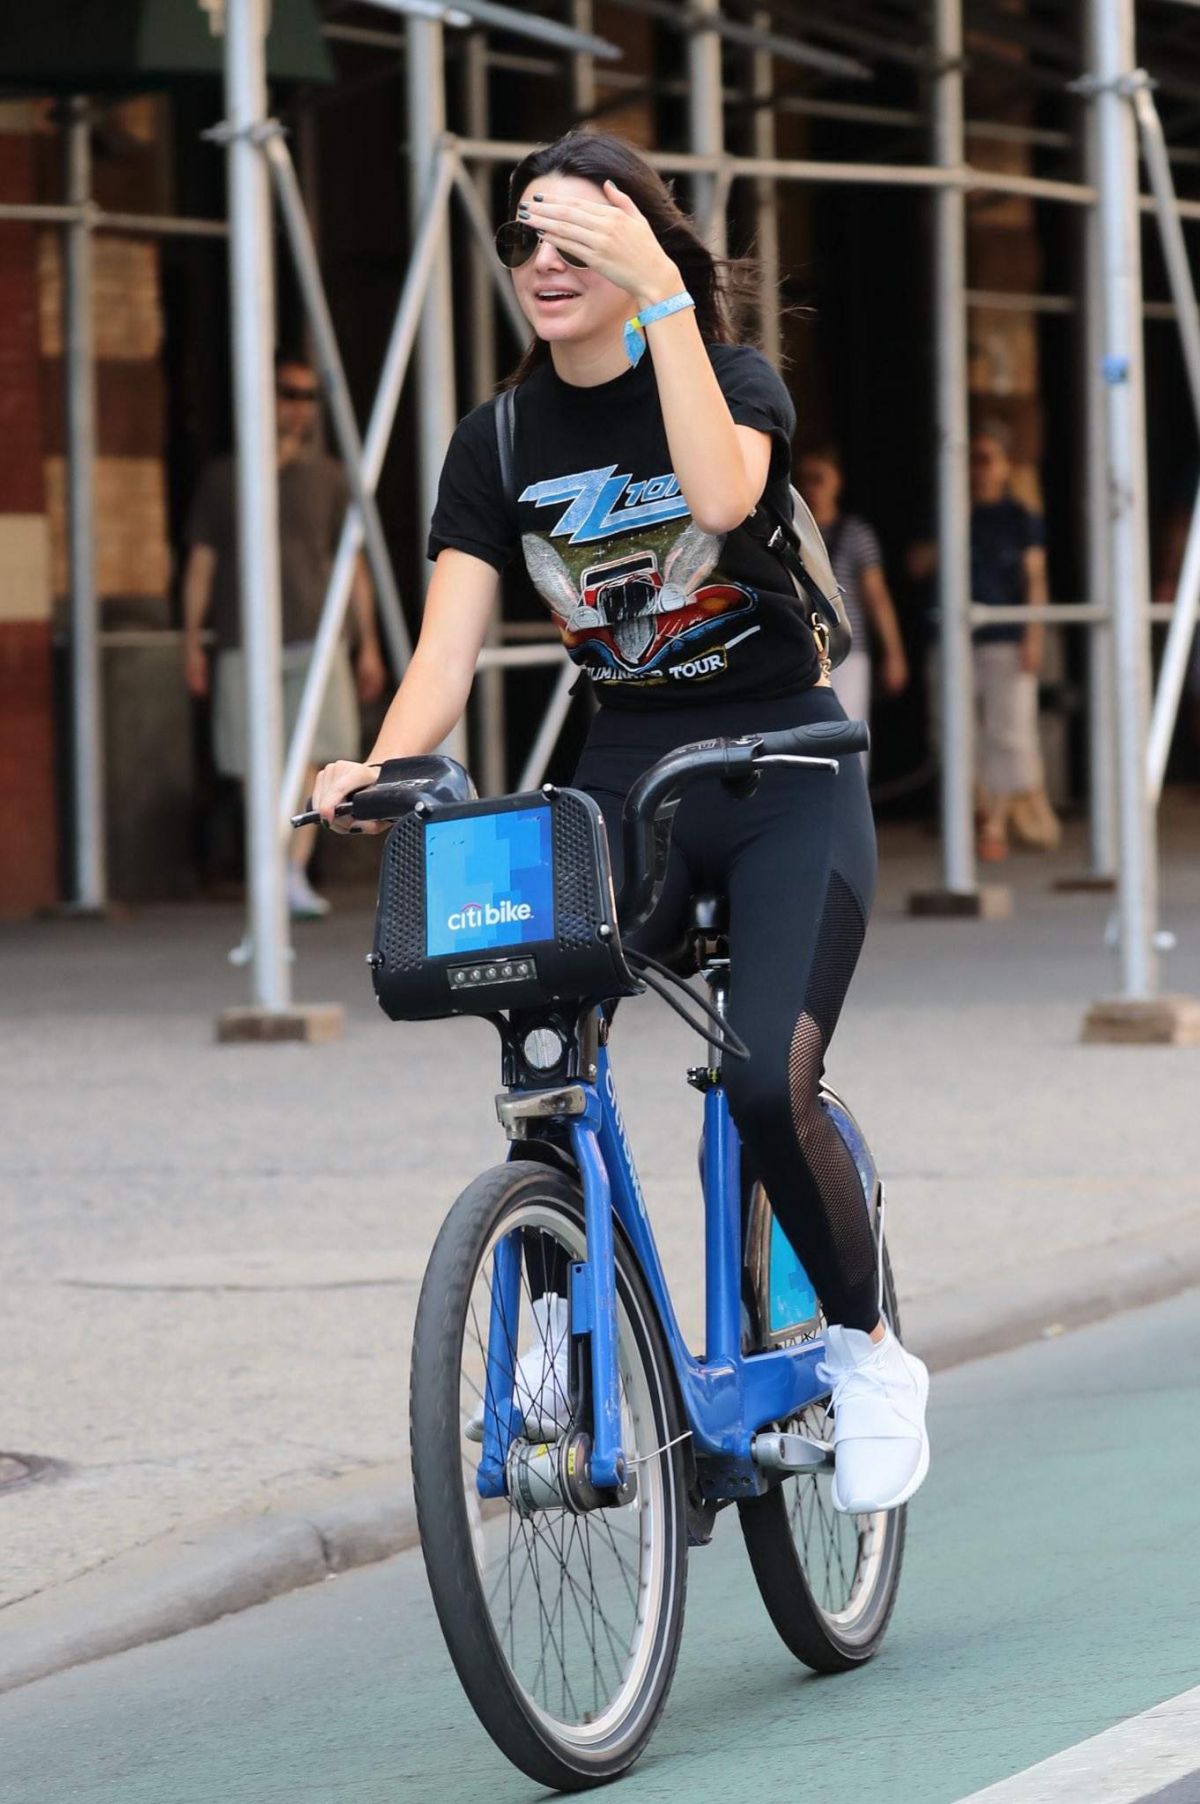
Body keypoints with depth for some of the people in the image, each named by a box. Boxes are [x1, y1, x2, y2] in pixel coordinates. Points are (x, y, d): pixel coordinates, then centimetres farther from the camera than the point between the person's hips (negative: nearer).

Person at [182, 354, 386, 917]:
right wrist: (192, 642, 4)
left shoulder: (327, 478, 10)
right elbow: (201, 562, 9)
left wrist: (368, 643, 9)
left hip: (314, 637, 0)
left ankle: (296, 873, -16)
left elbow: (353, 563, 12)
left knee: (311, 757, -13)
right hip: (244, 640, 0)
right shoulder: (224, 479, 8)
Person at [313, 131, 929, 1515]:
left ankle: (867, 1354, 2)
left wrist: (663, 295, -31)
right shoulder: (500, 441, 3)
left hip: (784, 776, -3)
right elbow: (448, 646, -6)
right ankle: (564, 1308, -3)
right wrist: (380, 765, -26)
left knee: (770, 1083, -22)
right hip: (625, 776, 3)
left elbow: (718, 488, -31)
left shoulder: (732, 376, -6)